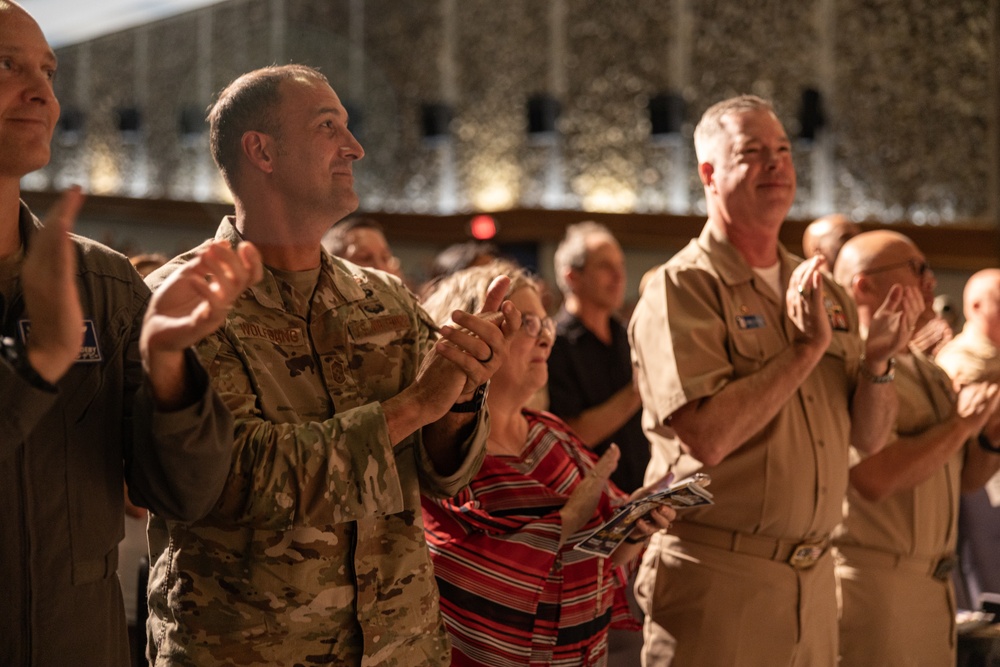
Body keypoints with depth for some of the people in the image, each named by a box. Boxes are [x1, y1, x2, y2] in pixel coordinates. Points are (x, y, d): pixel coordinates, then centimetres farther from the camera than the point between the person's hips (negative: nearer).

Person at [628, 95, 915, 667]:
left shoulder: (823, 293, 11)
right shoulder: (681, 289, -10)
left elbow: (869, 436, 11)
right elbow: (708, 437, -22)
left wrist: (875, 362, -8)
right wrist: (806, 348, -19)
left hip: (813, 576, 6)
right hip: (717, 578, -6)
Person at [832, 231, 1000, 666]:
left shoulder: (927, 372, 15)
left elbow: (963, 478, 22)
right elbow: (875, 478, -27)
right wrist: (960, 424, -15)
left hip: (932, 581, 9)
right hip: (870, 583, -9)